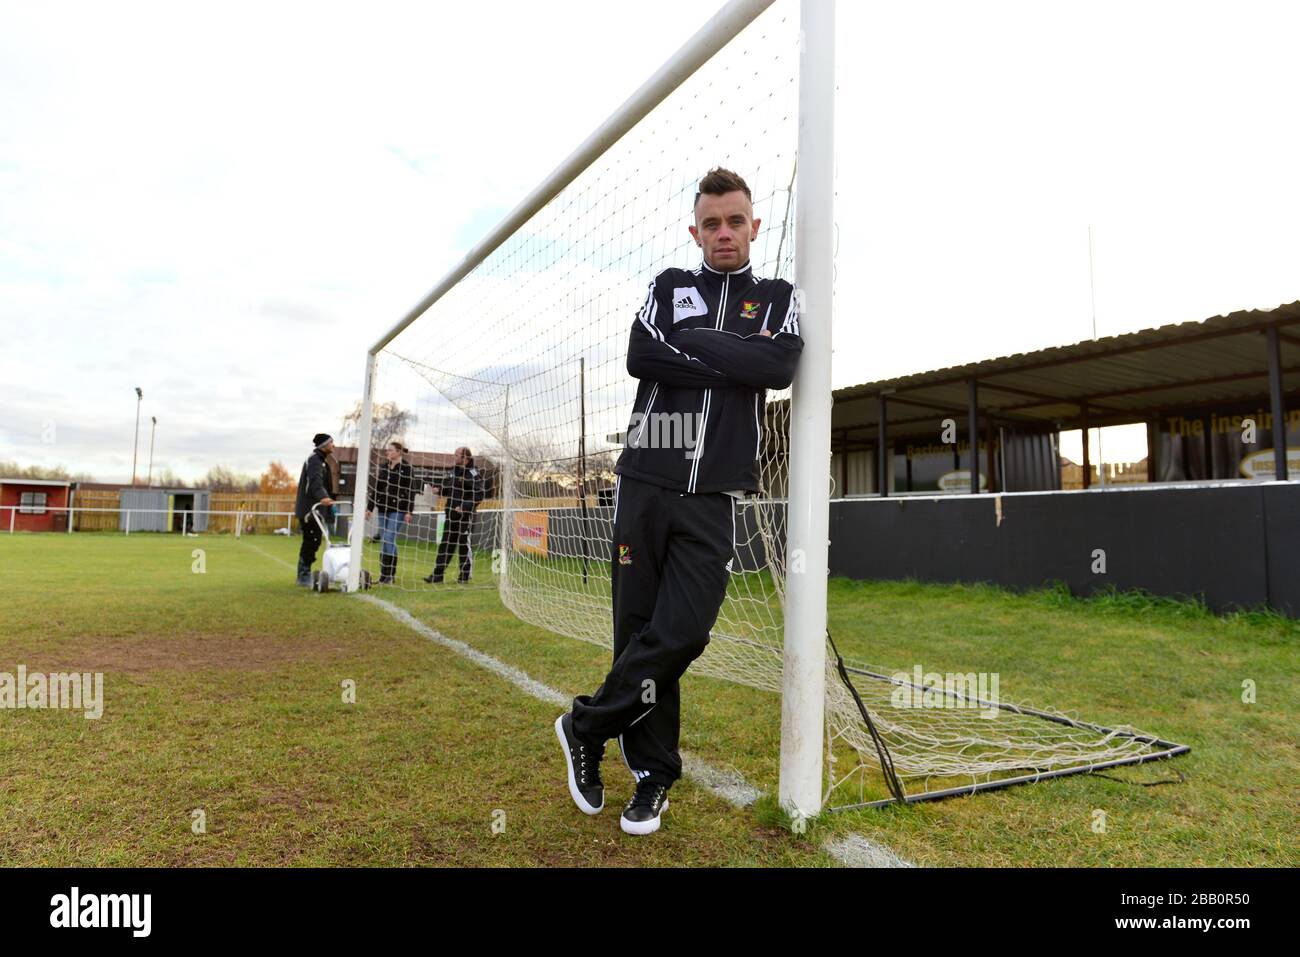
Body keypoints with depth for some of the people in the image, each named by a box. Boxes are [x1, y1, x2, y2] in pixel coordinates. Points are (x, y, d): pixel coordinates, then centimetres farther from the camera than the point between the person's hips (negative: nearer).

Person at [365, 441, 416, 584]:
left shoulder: (406, 469, -3)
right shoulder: (383, 468, 13)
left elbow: (411, 492, -7)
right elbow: (375, 488, 15)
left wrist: (409, 512, -12)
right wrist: (369, 508, 12)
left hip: (398, 509, -6)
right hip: (383, 508, 6)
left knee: (389, 539, -12)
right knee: (385, 541, 7)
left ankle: (388, 575, -6)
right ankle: (387, 575, 14)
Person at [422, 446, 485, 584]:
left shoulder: (473, 474, -11)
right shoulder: (454, 471, 13)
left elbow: (479, 495, -15)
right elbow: (447, 488, 21)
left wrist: (464, 507, -22)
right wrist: (438, 489, 1)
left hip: (465, 516, -7)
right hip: (451, 514, 8)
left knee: (464, 545, 1)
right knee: (446, 544, 9)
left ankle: (465, 576, 12)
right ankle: (437, 575, 13)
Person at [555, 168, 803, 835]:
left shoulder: (778, 297, 13)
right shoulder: (669, 286, 15)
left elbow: (780, 368, -8)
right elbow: (640, 356, -5)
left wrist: (689, 344, -6)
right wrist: (732, 356, -5)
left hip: (713, 496, -1)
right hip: (643, 484, 1)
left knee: (682, 633, -10)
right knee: (639, 628, 3)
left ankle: (586, 727, 12)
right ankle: (654, 774, 20)